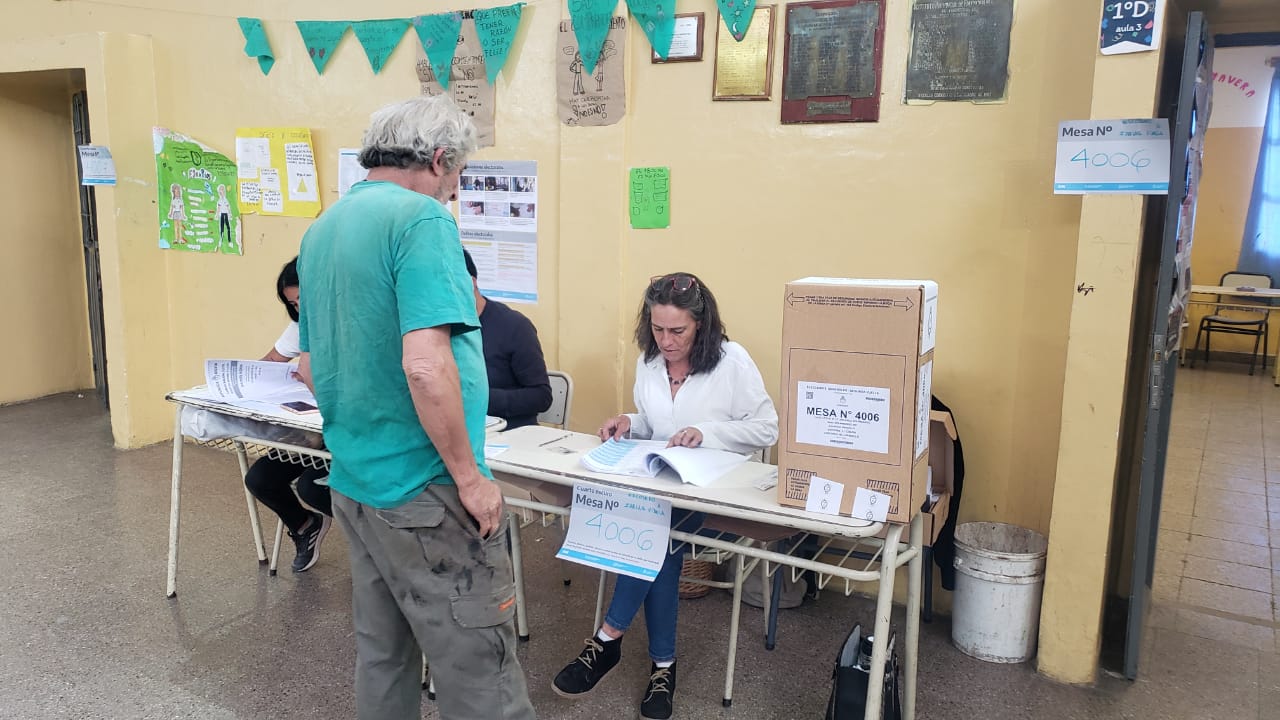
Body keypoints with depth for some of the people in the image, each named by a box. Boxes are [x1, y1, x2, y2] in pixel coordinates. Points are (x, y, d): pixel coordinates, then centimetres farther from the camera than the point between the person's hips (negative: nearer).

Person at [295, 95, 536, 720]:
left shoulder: (322, 229, 11)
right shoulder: (421, 218, -16)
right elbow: (425, 365, -27)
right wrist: (469, 476, -17)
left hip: (353, 482, 9)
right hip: (423, 493, -9)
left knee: (382, 656, 21)